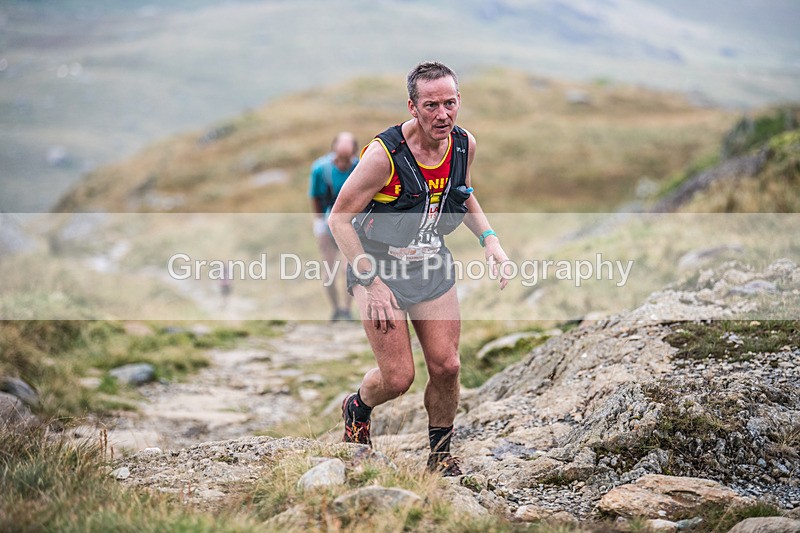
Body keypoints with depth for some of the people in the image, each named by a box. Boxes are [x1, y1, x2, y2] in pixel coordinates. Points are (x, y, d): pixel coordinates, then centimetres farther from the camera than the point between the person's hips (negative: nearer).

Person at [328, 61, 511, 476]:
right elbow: (339, 218, -18)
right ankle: (357, 409, 28)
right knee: (398, 378, -7)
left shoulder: (464, 145, -7)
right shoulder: (385, 153, -25)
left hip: (432, 266, 5)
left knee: (446, 367, -2)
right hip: (378, 265, -5)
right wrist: (372, 283, -21)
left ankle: (441, 453, 22)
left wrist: (489, 239, -1)